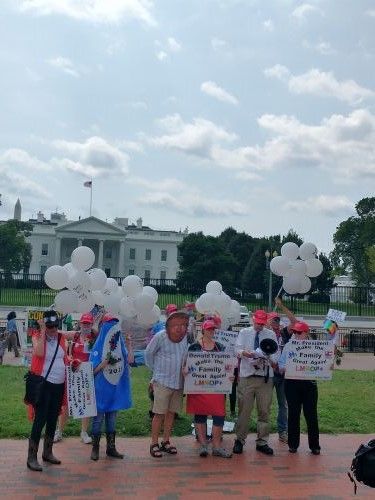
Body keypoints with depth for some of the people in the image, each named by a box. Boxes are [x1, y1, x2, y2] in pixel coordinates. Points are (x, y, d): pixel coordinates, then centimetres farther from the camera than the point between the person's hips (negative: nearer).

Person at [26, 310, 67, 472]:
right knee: (40, 420, -6)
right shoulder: (38, 338, -8)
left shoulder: (61, 338, 6)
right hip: (44, 384, -6)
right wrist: (43, 332, -24)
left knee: (53, 420, 14)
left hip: (59, 385, 6)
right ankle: (32, 458, 2)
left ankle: (47, 452, 28)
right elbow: (39, 353, -29)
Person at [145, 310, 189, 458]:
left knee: (171, 413, 12)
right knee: (159, 413, -1)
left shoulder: (187, 337, -2)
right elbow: (148, 354, 1)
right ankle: (154, 443, 11)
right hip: (162, 382, -4)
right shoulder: (160, 337, -11)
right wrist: (156, 370, 8)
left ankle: (166, 441, 24)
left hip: (178, 382, 4)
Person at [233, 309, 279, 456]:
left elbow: (276, 353, 4)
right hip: (247, 376, -1)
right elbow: (237, 349, -3)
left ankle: (262, 442, 17)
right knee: (244, 410, 2)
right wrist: (244, 353, -25)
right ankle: (240, 440, 14)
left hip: (266, 376, 1)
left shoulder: (271, 334, 10)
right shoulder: (244, 332, 8)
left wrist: (271, 360, -18)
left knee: (264, 411, 6)